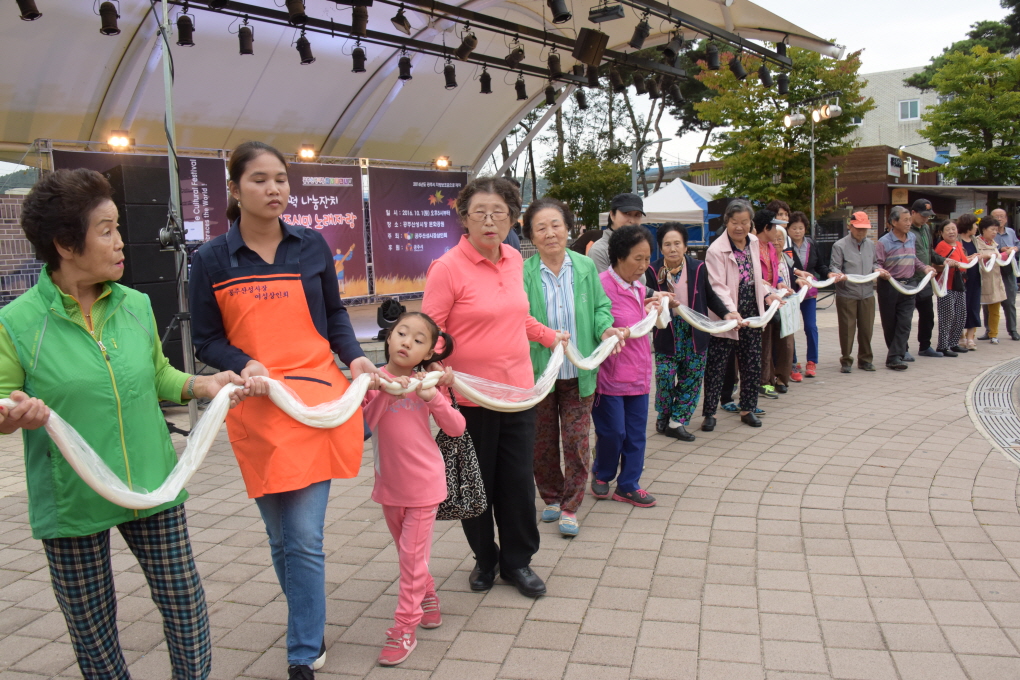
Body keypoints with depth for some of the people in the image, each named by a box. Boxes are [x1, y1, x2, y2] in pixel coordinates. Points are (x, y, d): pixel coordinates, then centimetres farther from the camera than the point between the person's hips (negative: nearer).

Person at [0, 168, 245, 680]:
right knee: (91, 626, 15)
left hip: (153, 486, 3)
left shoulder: (136, 305, 1)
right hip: (71, 499, -2)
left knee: (184, 601, 11)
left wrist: (199, 384, -3)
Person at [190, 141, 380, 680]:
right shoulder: (211, 260, 2)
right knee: (282, 538, 12)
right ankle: (310, 633, 34)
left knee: (304, 537, -4)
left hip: (316, 402, 0)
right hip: (255, 410, 1)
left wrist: (354, 356, -3)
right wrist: (246, 365, -15)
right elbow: (207, 340, 4)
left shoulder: (312, 246, 5)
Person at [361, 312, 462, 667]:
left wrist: (433, 397, -17)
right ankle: (428, 597, 41)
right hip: (389, 486, 2)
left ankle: (404, 628, 12)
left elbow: (456, 428, -6)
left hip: (424, 485, -2)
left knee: (412, 557, 2)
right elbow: (364, 422, -21)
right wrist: (385, 392, -32)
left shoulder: (425, 382, -4)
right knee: (407, 554, 19)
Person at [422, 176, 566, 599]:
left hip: (519, 390, 5)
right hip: (470, 397, -4)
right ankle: (484, 559, 34)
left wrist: (552, 337, 30)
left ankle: (517, 561, 30)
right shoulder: (448, 269, -13)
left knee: (519, 481, 10)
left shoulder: (515, 260, 6)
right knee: (475, 483, 12)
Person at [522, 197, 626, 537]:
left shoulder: (586, 267, -1)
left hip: (579, 372, 1)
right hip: (538, 372, -1)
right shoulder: (523, 273, -9)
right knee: (542, 442, 13)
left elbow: (601, 307, 8)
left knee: (576, 439, 4)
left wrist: (606, 329, -12)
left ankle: (570, 507, 20)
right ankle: (551, 498, 35)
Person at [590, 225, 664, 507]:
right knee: (613, 432, 2)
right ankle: (602, 476, 29)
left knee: (636, 433, 10)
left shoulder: (639, 286, 10)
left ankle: (628, 486, 23)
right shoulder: (602, 285, -16)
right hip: (611, 374, -7)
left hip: (638, 373, 7)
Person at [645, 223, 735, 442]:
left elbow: (709, 296, 8)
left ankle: (677, 422, 16)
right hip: (667, 334, -2)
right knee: (665, 377, 1)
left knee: (692, 378, 4)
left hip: (695, 333, 2)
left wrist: (726, 313, -3)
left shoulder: (698, 268, -4)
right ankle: (664, 420, 23)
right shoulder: (653, 271, -8)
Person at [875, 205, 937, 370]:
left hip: (908, 286, 4)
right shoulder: (884, 242, -8)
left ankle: (895, 357, -8)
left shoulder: (912, 238, 10)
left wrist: (925, 268, 7)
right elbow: (877, 263, -9)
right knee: (890, 324, 5)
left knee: (904, 322, -6)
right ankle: (898, 353, 22)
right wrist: (880, 271, -29)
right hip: (889, 286, -4)